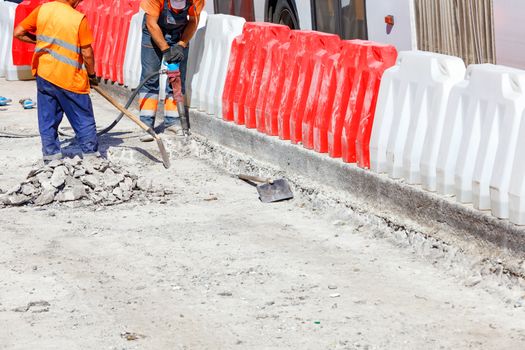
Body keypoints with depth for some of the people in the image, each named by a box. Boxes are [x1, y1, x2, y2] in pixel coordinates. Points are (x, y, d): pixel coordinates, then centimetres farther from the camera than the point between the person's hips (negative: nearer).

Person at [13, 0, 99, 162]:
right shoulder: (79, 18, -14)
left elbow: (18, 32, 3)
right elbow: (87, 53, -10)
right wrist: (92, 75, 6)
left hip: (44, 75, 4)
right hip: (69, 79, -4)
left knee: (47, 120, 13)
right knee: (84, 121, 9)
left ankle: (51, 156, 15)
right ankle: (91, 155, 15)